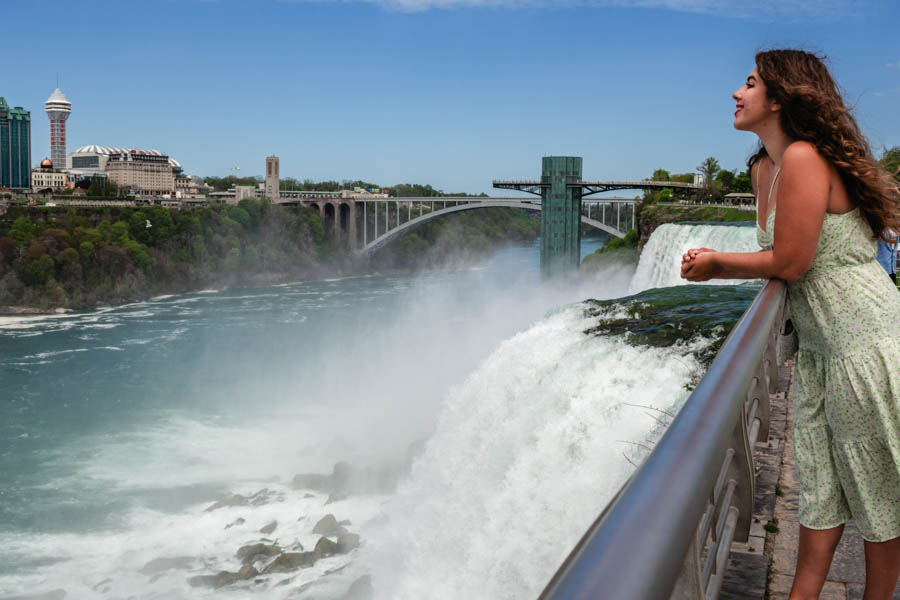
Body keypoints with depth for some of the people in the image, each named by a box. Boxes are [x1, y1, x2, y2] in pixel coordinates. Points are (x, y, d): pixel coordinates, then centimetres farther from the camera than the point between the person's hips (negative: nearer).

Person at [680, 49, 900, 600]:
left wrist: (716, 260, -5)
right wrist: (715, 267, -1)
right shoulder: (764, 168, 9)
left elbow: (789, 264, -19)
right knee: (821, 490, 13)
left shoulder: (804, 158, -19)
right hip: (818, 350, 9)